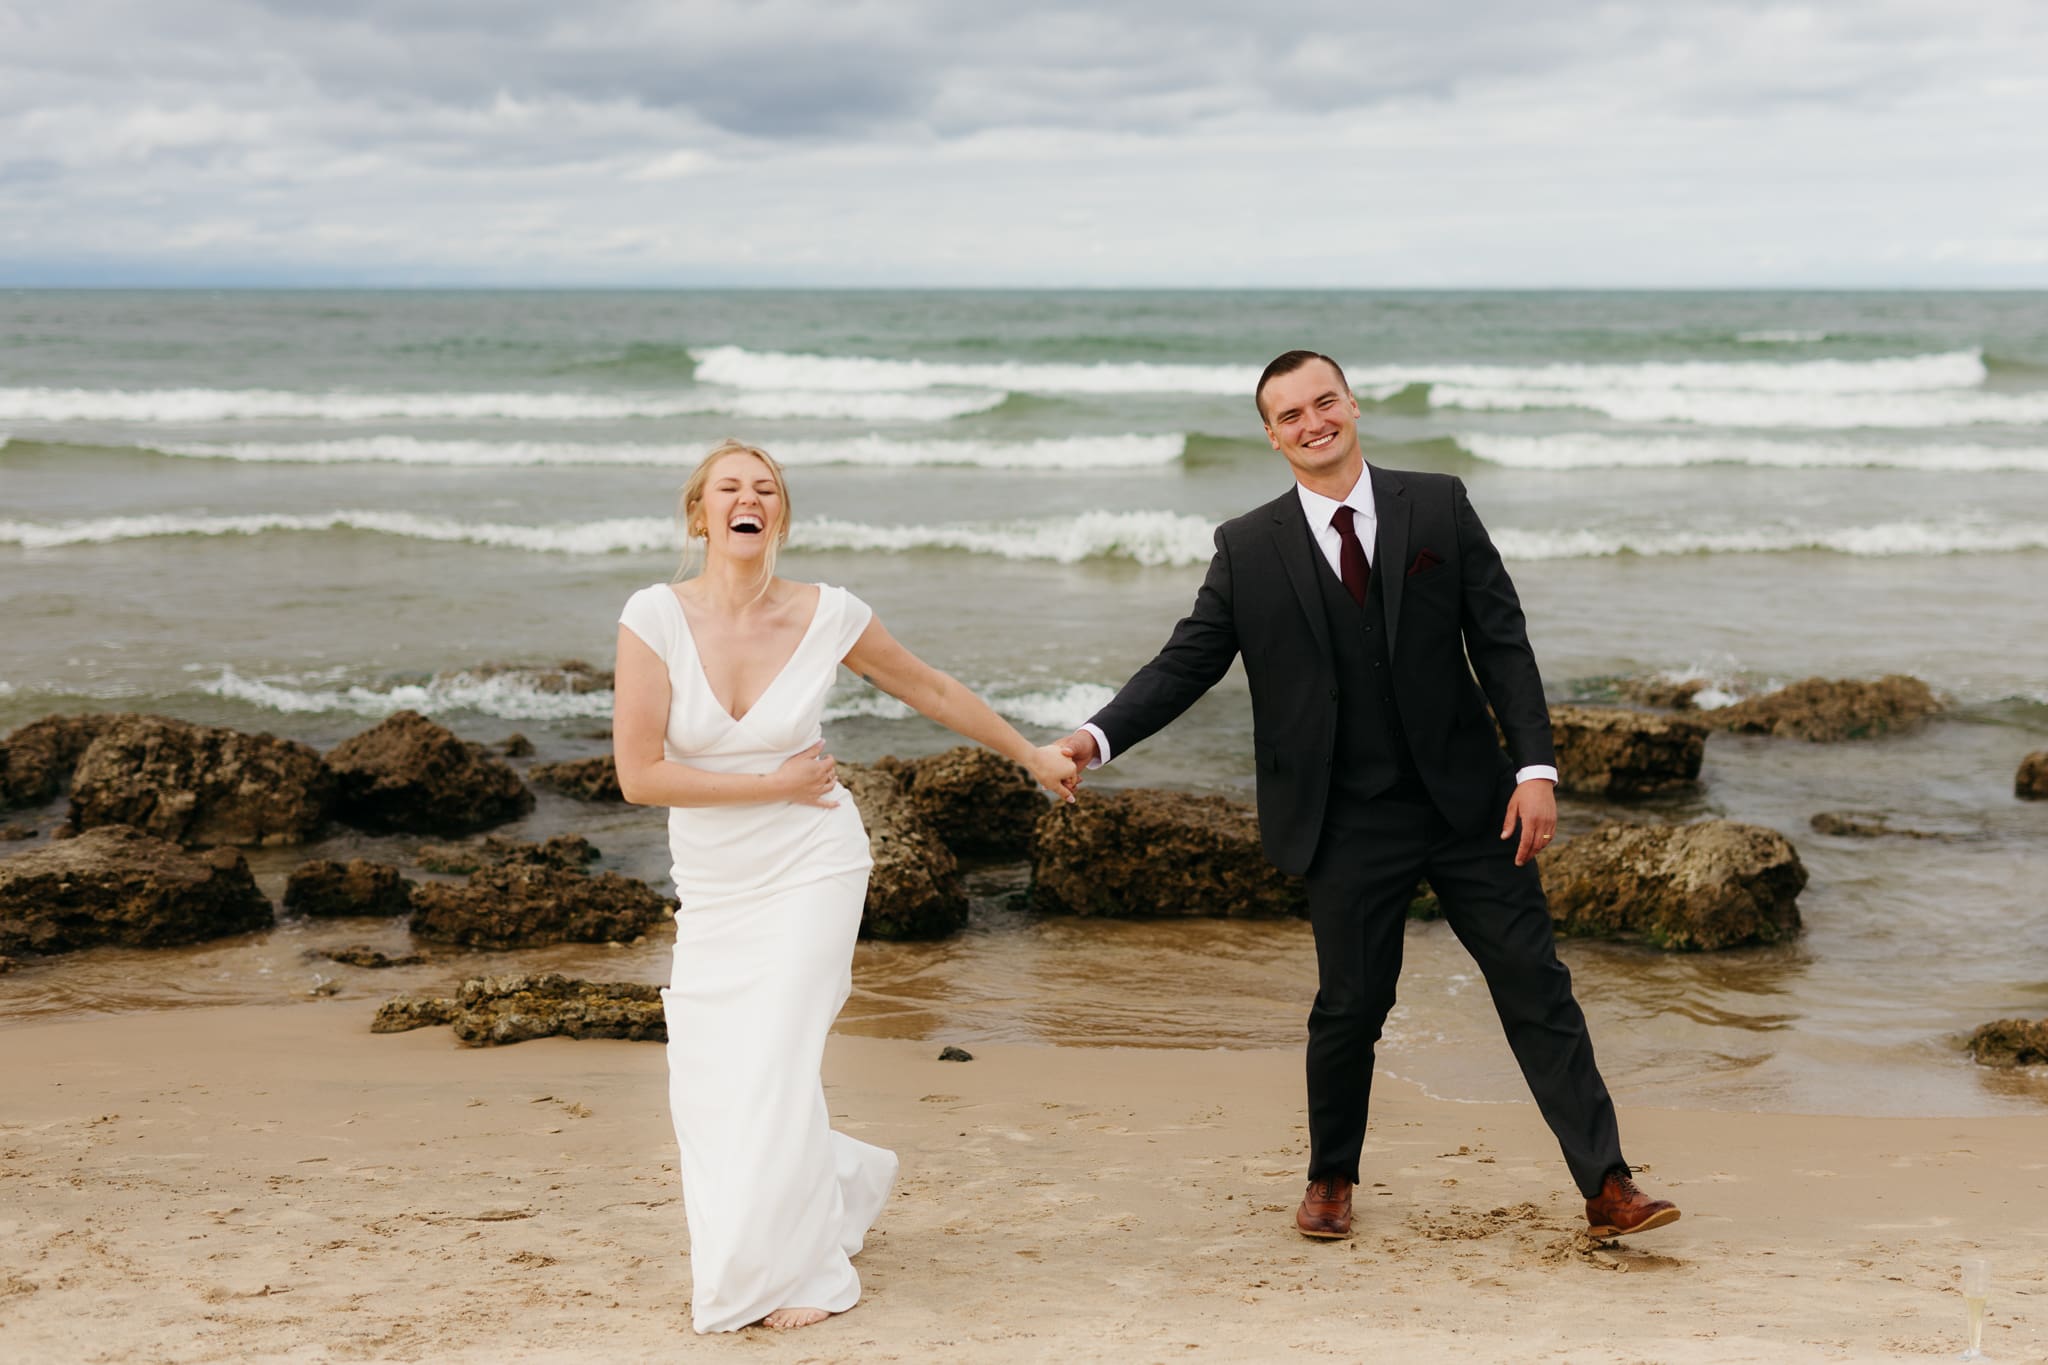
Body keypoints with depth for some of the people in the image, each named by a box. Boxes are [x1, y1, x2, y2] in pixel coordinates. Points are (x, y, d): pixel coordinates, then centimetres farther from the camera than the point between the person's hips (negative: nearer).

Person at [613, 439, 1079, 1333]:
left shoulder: (829, 615, -9)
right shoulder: (656, 616, -12)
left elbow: (931, 691, 8)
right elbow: (639, 774, -15)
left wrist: (1034, 756, 16)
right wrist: (778, 785, -13)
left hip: (808, 873, -2)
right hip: (711, 888, 2)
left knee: (773, 1067, -9)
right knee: (707, 1090, 3)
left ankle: (801, 1270, 13)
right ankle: (846, 1181, 34)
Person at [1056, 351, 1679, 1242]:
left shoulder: (1438, 507, 1)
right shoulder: (1248, 550, 0)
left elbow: (1501, 642, 0)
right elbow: (1186, 662, 1)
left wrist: (1535, 767, -8)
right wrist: (1098, 737, -16)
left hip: (1466, 801, 1)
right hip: (1350, 826, -1)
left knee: (1536, 987, 2)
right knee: (1349, 1006, 6)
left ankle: (1606, 1187, 7)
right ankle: (1331, 1179, 29)